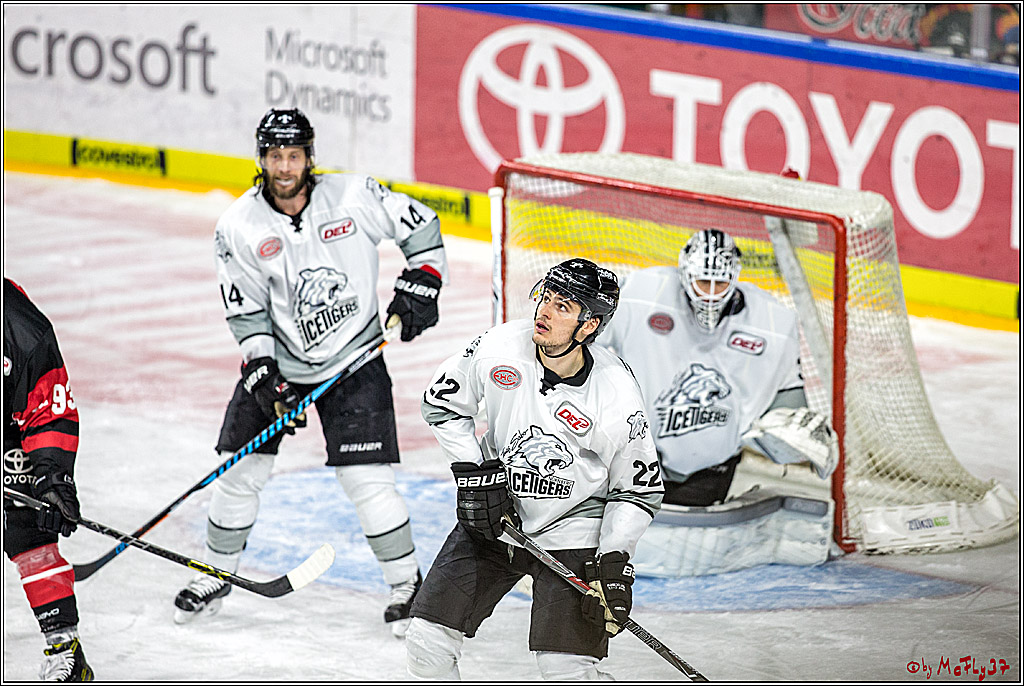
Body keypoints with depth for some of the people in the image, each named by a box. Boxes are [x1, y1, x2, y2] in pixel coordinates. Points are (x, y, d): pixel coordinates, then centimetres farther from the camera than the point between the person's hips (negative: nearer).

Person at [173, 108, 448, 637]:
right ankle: (216, 576, 23)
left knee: (367, 480, -10)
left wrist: (419, 285, -10)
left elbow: (421, 225, 0)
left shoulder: (353, 197, -14)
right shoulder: (239, 227, -10)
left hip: (354, 360, -2)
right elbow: (247, 311, -7)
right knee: (241, 470, 3)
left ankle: (407, 585, 6)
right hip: (278, 360, 2)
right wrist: (264, 376, -16)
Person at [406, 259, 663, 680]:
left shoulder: (616, 400, -20)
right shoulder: (501, 347, -15)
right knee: (426, 643, -2)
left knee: (566, 669, -14)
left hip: (569, 533, -3)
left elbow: (639, 490, -7)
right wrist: (473, 472, -8)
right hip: (492, 519, 3)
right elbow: (441, 405, 3)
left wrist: (614, 562, -17)